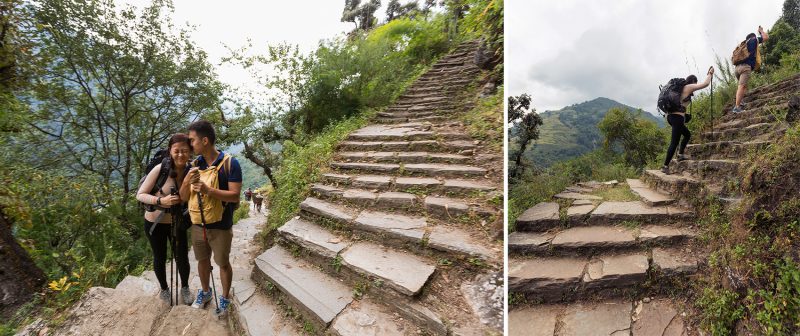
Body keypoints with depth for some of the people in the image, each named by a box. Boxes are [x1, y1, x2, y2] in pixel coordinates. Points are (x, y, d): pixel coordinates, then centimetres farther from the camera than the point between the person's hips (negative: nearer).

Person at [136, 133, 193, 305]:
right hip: (155, 223, -2)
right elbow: (140, 195, -16)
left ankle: (185, 288, 35)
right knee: (160, 258, 17)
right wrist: (161, 201, -32)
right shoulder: (160, 169, -23)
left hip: (177, 222, 2)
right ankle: (164, 289, 43)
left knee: (182, 258, 8)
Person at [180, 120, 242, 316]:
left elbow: (235, 195, -20)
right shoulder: (194, 165, 1)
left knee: (223, 263, 11)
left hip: (220, 226, -5)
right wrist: (187, 181, -18)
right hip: (197, 225, 5)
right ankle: (205, 292, 43)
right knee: (202, 259, 21)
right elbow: (183, 197, 3)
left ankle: (225, 298, 31)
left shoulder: (229, 163, -16)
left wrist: (208, 190, -32)